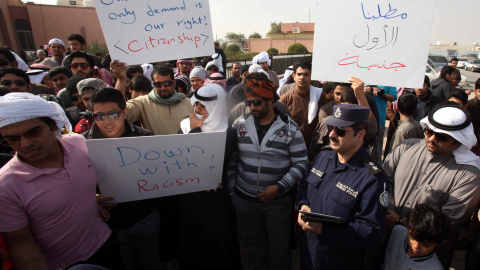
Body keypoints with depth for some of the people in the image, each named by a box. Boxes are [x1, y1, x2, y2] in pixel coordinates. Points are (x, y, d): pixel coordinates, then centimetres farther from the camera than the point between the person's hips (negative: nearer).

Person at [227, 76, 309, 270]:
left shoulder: (289, 127, -9)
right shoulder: (240, 125, -2)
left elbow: (301, 163, -8)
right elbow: (231, 160, 3)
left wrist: (279, 187, -17)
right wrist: (230, 191, 3)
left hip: (278, 201, -2)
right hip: (244, 199, 2)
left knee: (279, 248, 15)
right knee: (253, 247, 20)